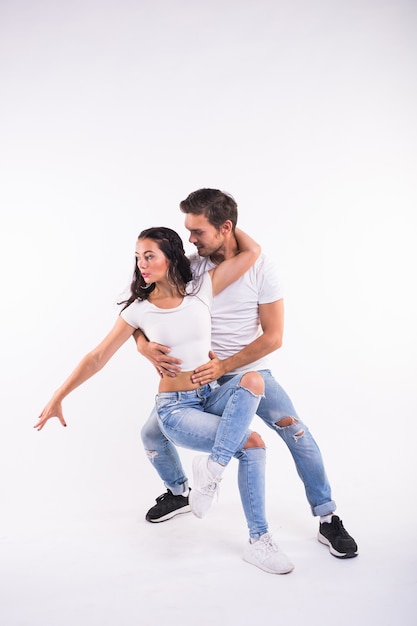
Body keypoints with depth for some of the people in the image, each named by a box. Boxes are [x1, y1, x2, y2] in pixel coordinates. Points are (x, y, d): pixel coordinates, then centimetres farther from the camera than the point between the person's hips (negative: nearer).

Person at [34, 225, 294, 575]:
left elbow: (252, 252, -6)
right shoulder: (139, 310, -4)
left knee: (253, 379, -29)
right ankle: (258, 542, -8)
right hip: (175, 408, -3)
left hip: (211, 395, 3)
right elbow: (98, 357, 1)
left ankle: (213, 467, -22)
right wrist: (58, 398, 0)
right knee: (251, 443, -22)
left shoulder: (201, 290, -2)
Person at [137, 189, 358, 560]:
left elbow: (273, 337, -14)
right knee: (152, 434, 0)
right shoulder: (189, 267, -9)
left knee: (297, 433, -18)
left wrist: (224, 366, -24)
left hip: (249, 371, -3)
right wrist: (144, 344, -26)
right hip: (201, 375, 3)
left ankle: (328, 521, 3)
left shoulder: (260, 267, -14)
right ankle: (179, 494, 30)